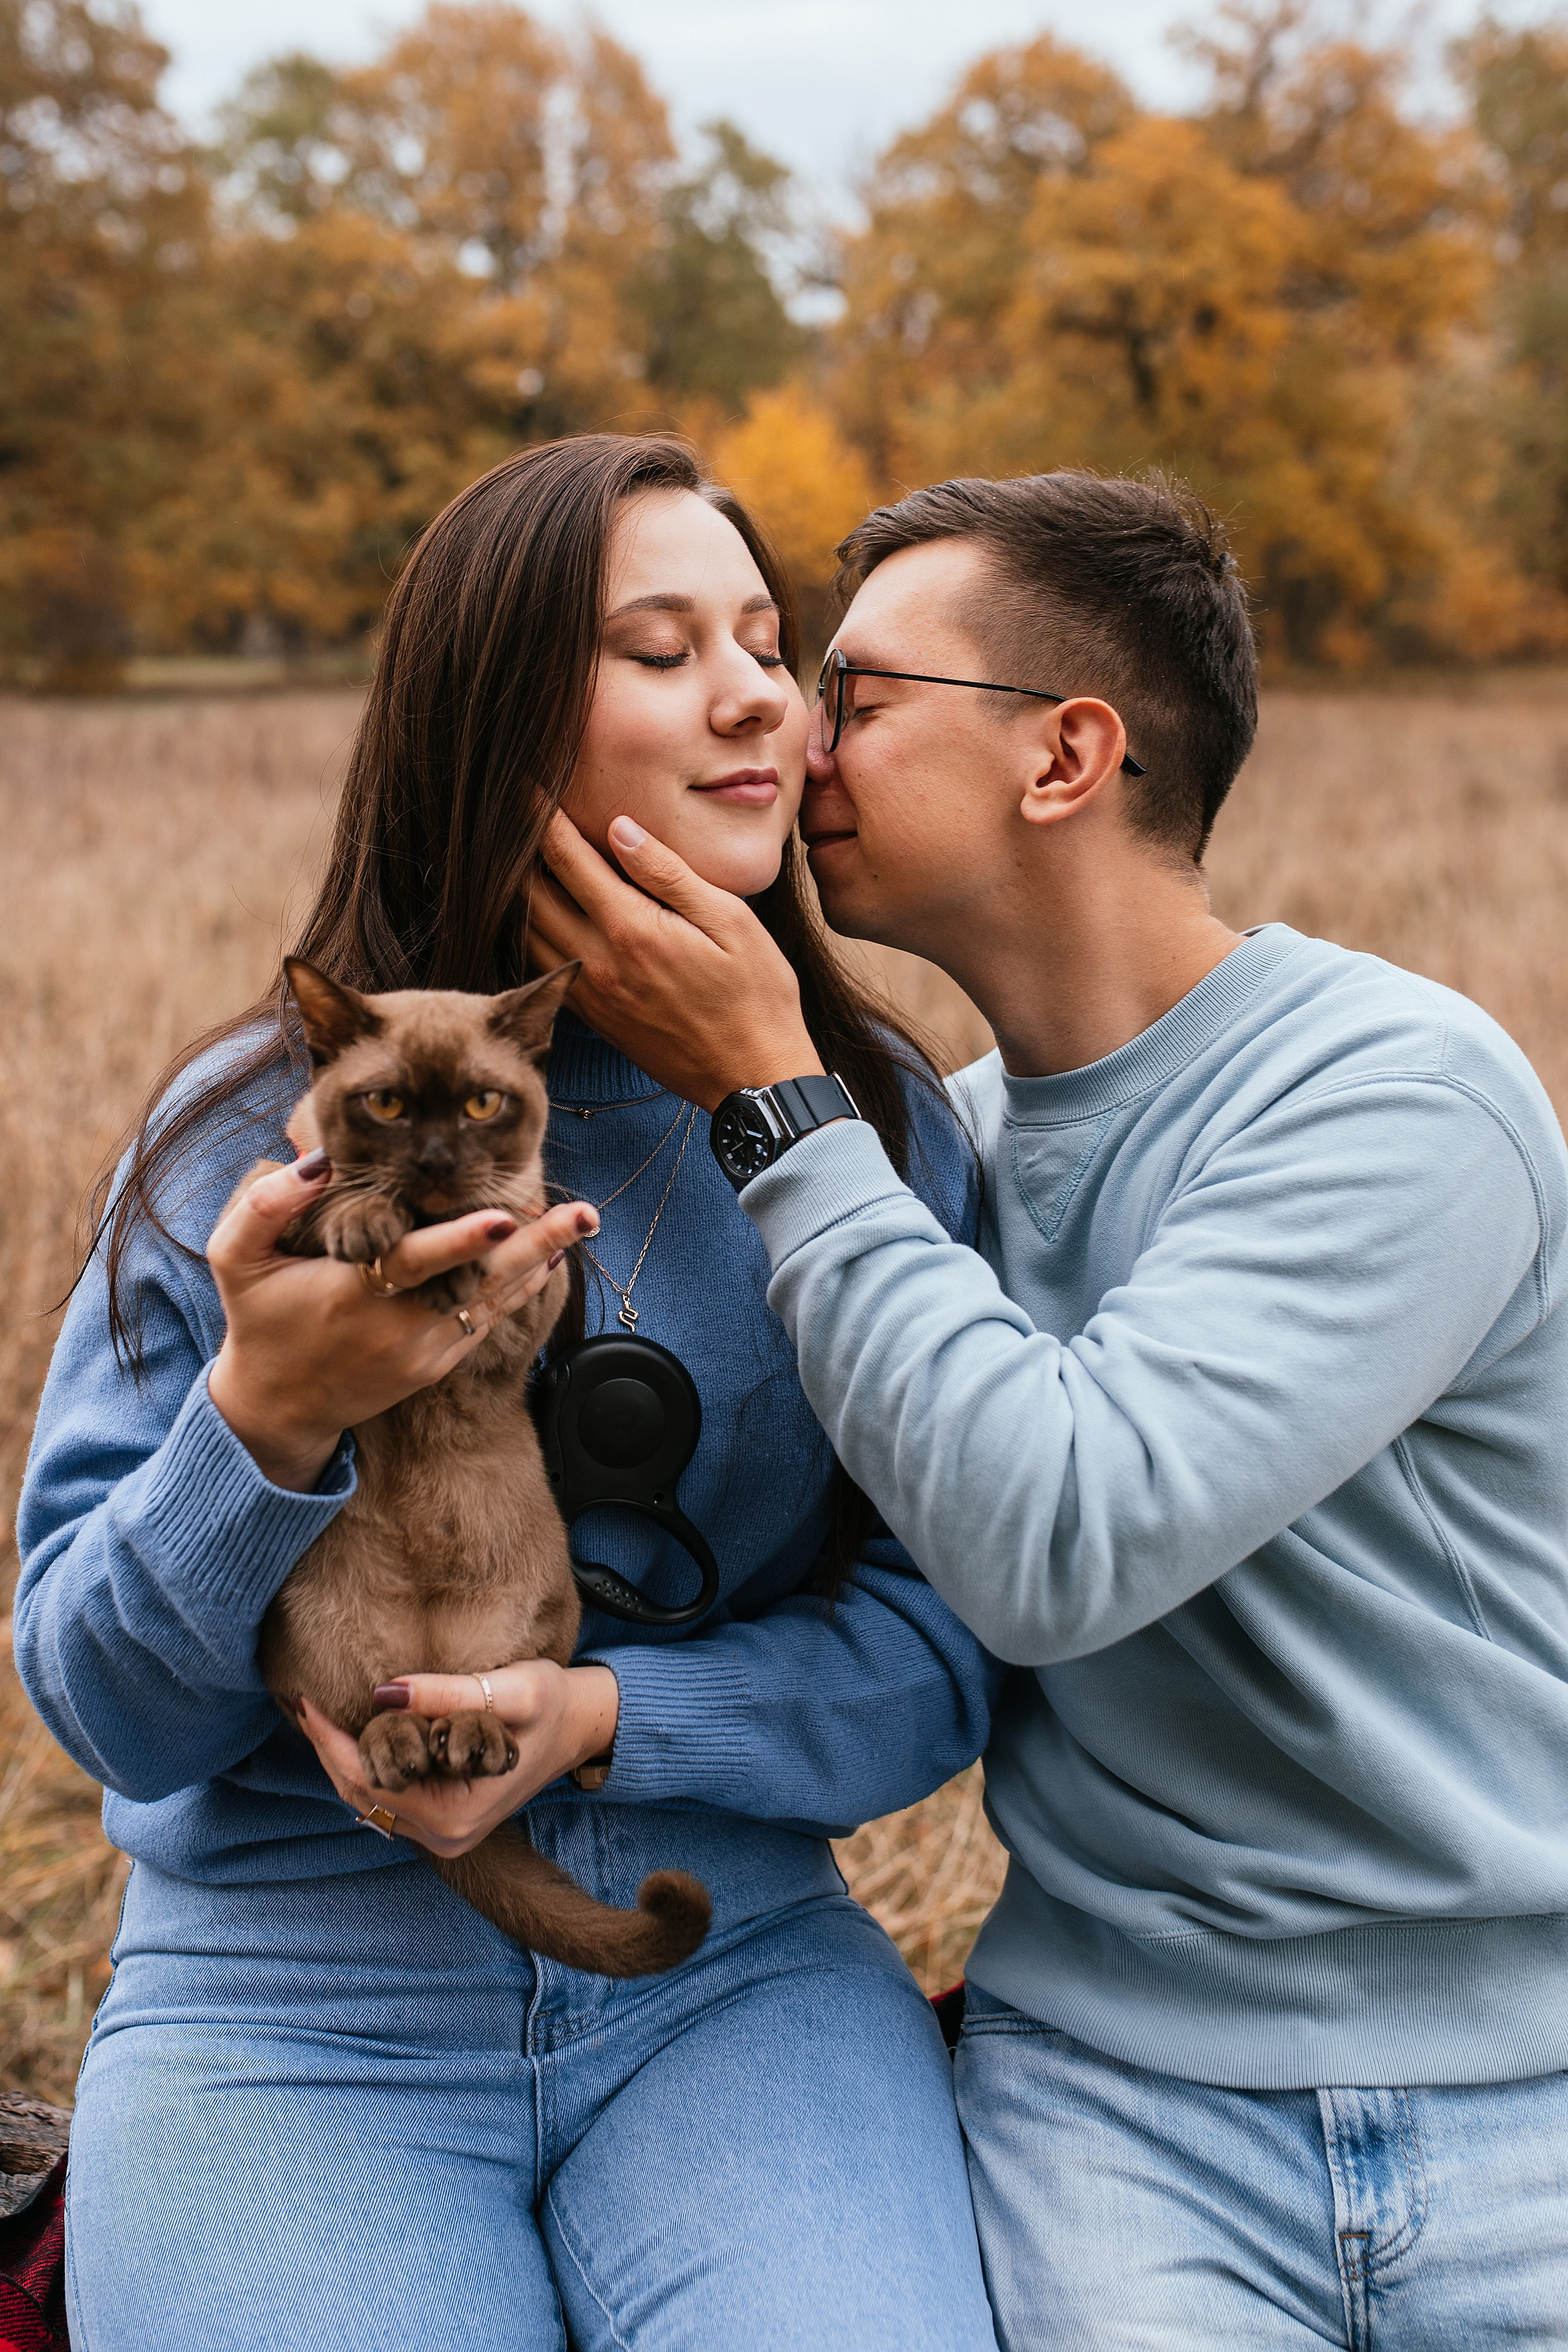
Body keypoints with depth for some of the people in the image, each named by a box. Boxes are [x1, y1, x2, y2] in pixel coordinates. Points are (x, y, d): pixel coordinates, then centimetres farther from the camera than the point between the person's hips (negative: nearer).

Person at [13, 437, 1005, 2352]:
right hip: (293, 2002, -1)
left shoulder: (877, 1118, 1)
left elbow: (946, 1642, -2)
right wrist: (266, 1417, -23)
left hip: (735, 1964, 1)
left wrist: (602, 1718, -18)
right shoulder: (256, 1127, -4)